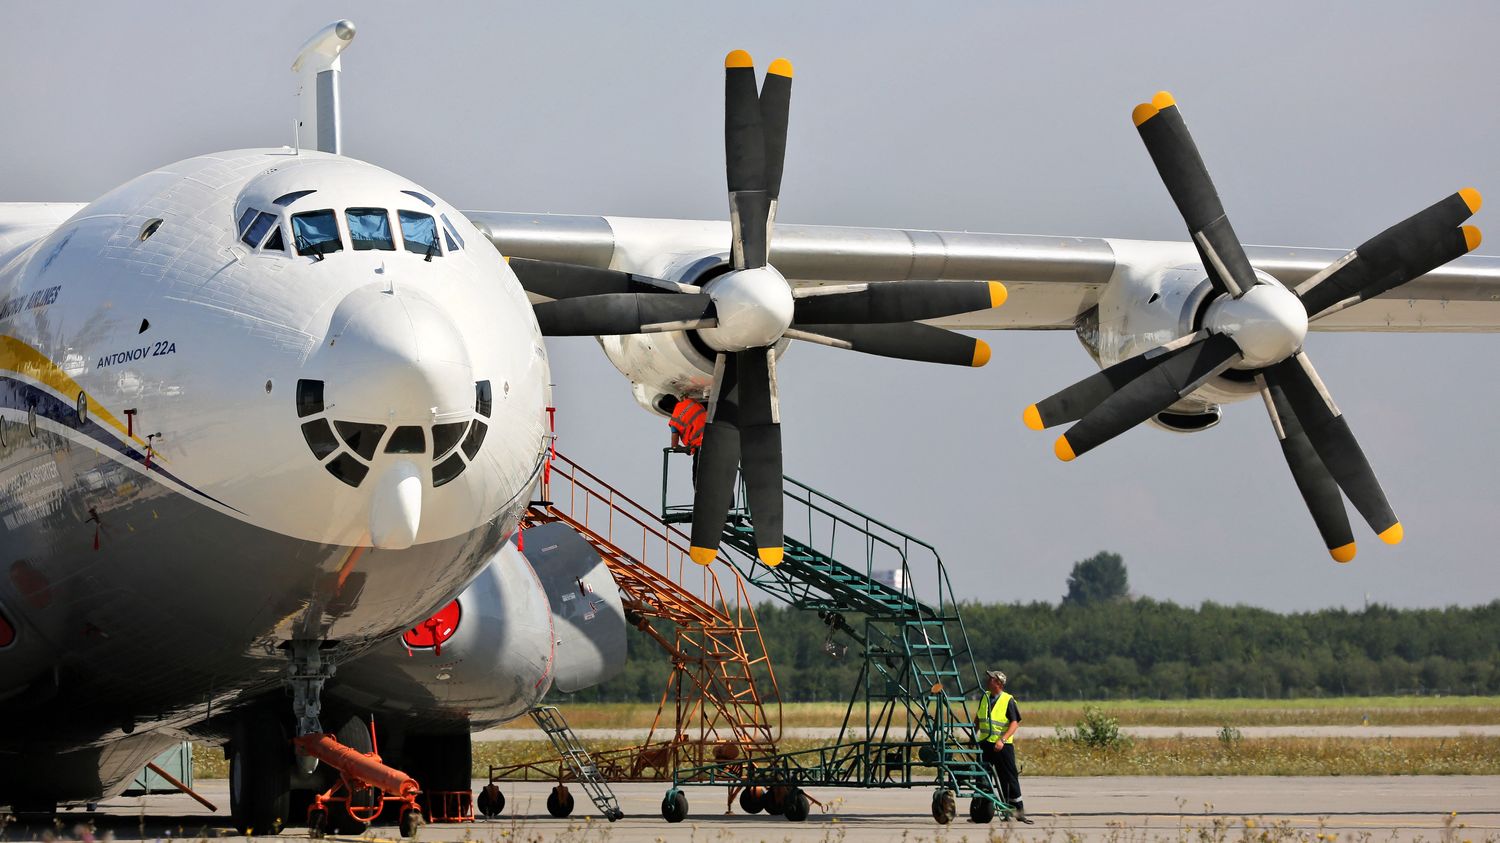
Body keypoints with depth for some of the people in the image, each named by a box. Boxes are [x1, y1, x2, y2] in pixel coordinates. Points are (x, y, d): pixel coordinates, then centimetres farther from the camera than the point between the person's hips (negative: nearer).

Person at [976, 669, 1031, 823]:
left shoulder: (1008, 701, -9)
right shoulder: (984, 697, 8)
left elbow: (1015, 723, -14)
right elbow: (978, 718, 21)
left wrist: (1002, 740, -24)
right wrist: (973, 734, 12)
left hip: (1002, 745, -5)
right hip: (984, 743, 5)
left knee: (1010, 778, -1)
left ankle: (1018, 810, 4)